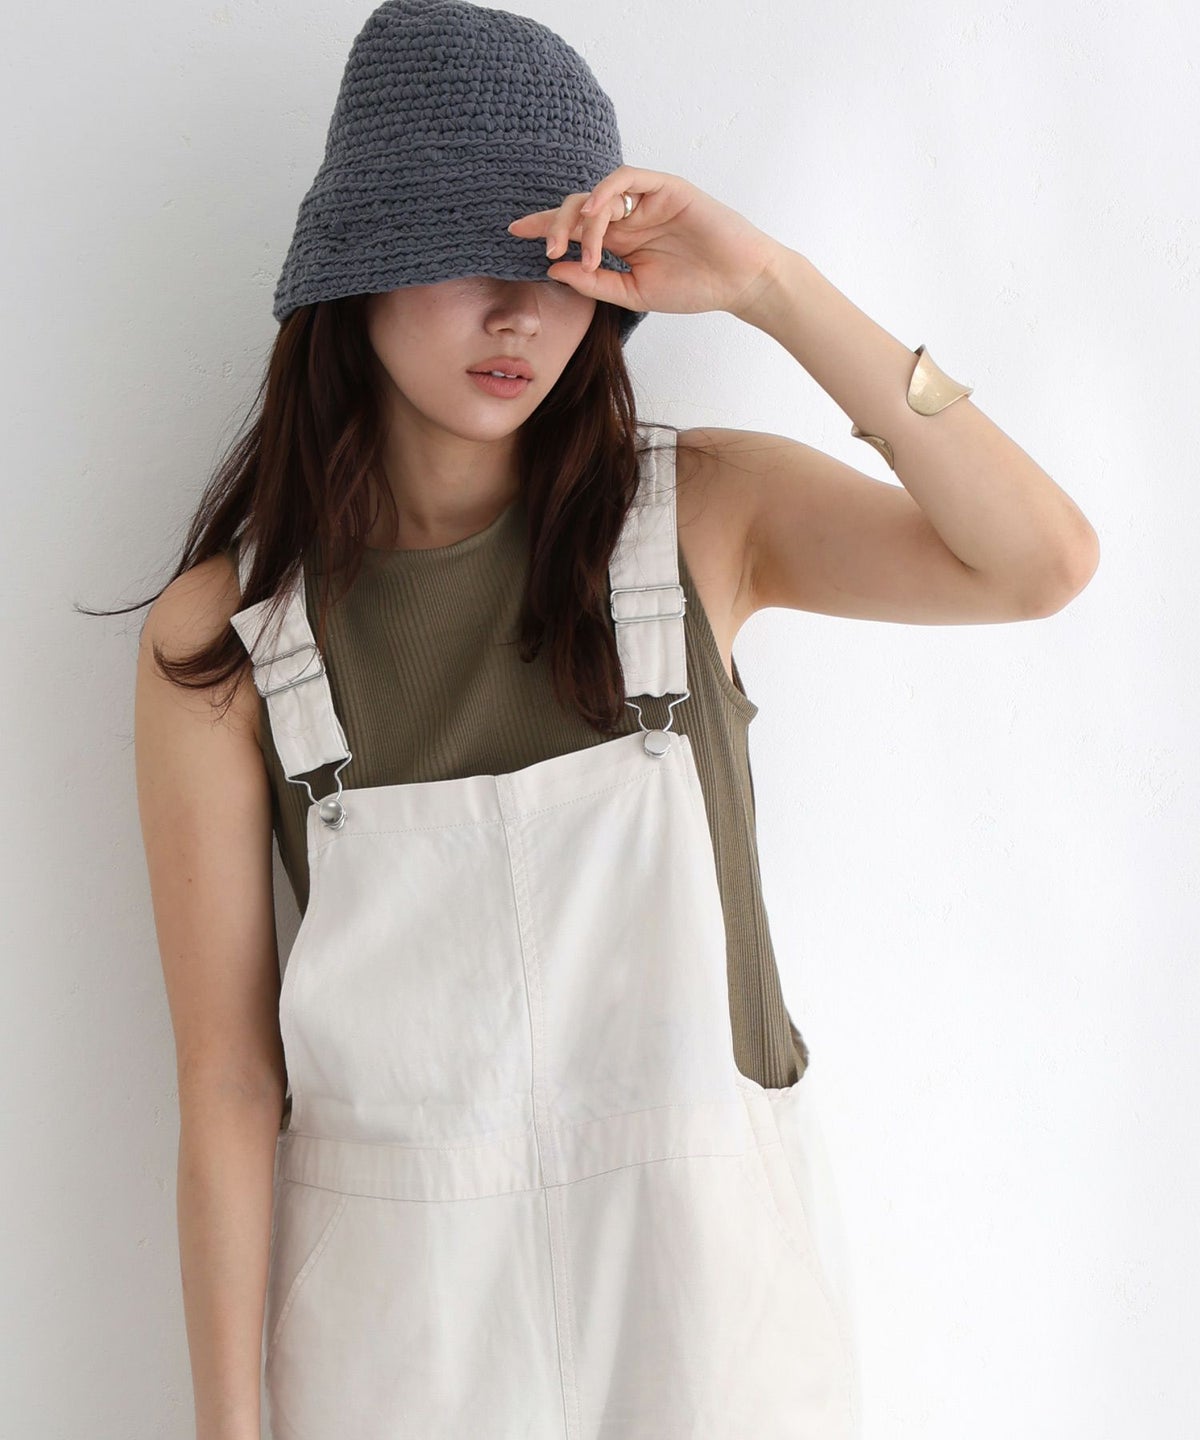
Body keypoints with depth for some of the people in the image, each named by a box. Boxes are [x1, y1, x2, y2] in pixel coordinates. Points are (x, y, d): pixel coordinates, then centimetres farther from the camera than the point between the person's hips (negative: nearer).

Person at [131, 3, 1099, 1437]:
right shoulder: (219, 636, -10)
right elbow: (227, 1070, -8)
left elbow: (1041, 563, -20)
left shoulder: (702, 514, -6)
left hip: (709, 1263, 1)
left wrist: (770, 284, -24)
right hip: (403, 1298, -1)